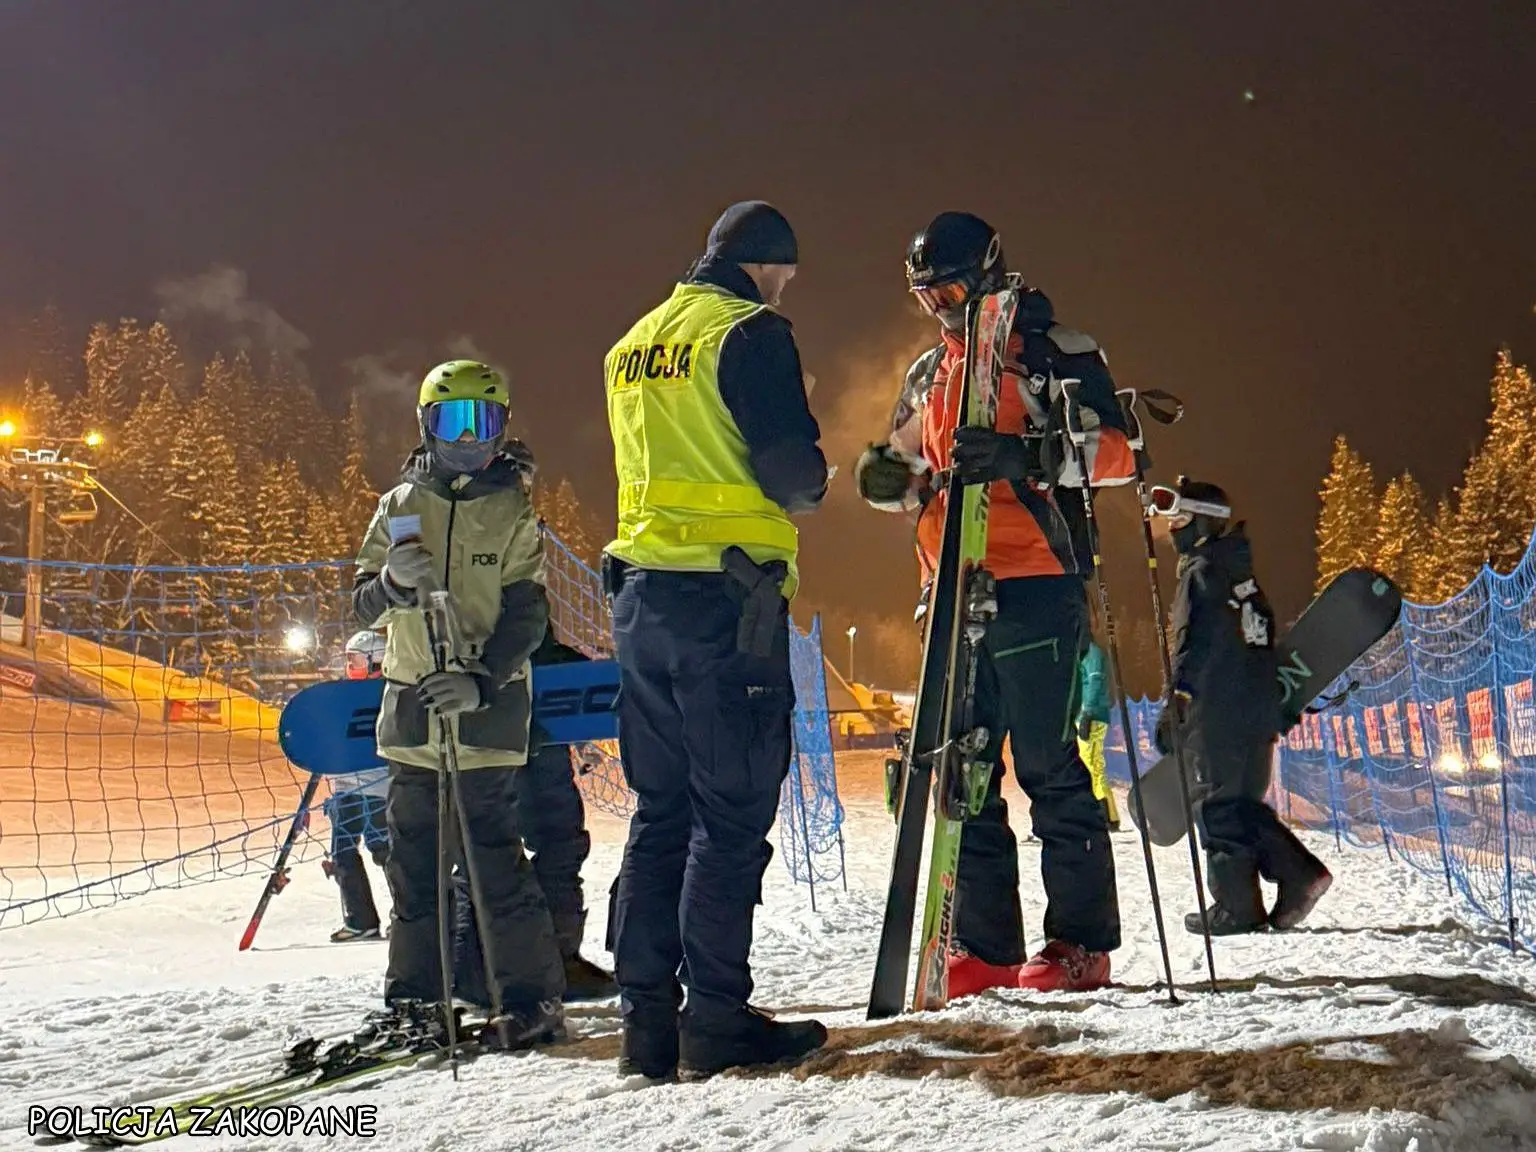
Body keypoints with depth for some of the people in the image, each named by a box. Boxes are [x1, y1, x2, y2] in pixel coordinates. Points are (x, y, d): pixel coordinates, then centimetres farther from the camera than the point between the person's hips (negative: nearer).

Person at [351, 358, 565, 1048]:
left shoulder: (513, 512, 1)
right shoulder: (401, 505, 9)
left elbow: (527, 616, -6)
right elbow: (364, 607, 7)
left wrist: (483, 680, -22)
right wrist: (394, 582, -16)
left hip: (487, 708, -4)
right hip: (411, 706, 4)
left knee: (494, 855, -9)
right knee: (412, 860, 9)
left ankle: (532, 996, -1)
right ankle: (411, 997, 20)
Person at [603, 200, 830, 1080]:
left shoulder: (634, 344, 17)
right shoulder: (751, 332, -7)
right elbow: (792, 467, -13)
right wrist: (810, 487, 8)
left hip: (642, 595, 8)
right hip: (729, 597, -7)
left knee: (660, 810, 10)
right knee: (732, 813, -3)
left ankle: (647, 1016, 11)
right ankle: (718, 1017, -2)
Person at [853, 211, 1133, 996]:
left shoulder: (1055, 352, 0)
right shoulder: (927, 375, 21)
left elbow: (1114, 452, -11)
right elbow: (907, 474, 27)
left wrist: (1025, 454, -27)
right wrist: (887, 476, 3)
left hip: (1033, 585, -7)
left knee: (1049, 768, -7)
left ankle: (1082, 944, 1)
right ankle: (986, 946, 14)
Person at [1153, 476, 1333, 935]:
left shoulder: (1202, 570, -8)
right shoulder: (1241, 571, 19)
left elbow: (1194, 643, -17)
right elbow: (1263, 639, 22)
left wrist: (1176, 702, -18)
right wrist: (1273, 704, 27)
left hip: (1217, 710, -9)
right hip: (1259, 708, 9)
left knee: (1216, 804, -3)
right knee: (1243, 802, 16)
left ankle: (1236, 908, -2)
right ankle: (1299, 872, 5)